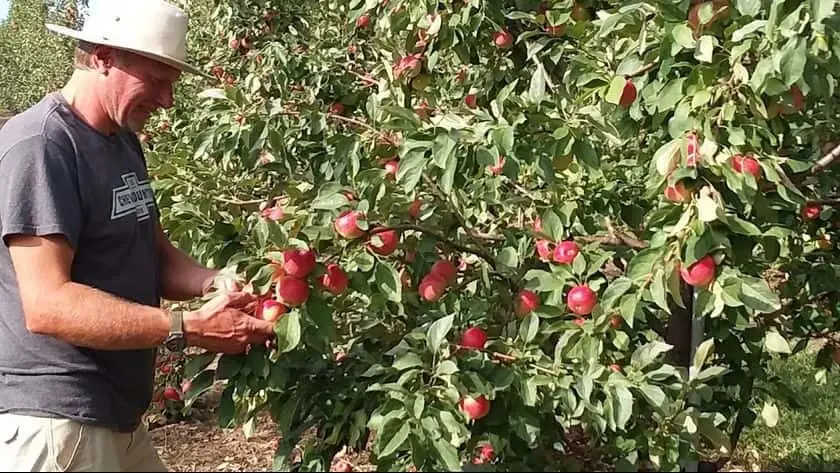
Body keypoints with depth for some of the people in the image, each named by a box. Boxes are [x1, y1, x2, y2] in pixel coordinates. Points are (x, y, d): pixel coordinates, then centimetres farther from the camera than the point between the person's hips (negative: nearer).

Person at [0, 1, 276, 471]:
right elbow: (47, 305, -24)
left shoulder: (123, 141, 13)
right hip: (53, 420, -9)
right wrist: (189, 328, -25)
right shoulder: (38, 146, -17)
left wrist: (216, 285, -7)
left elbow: (155, 254, 14)